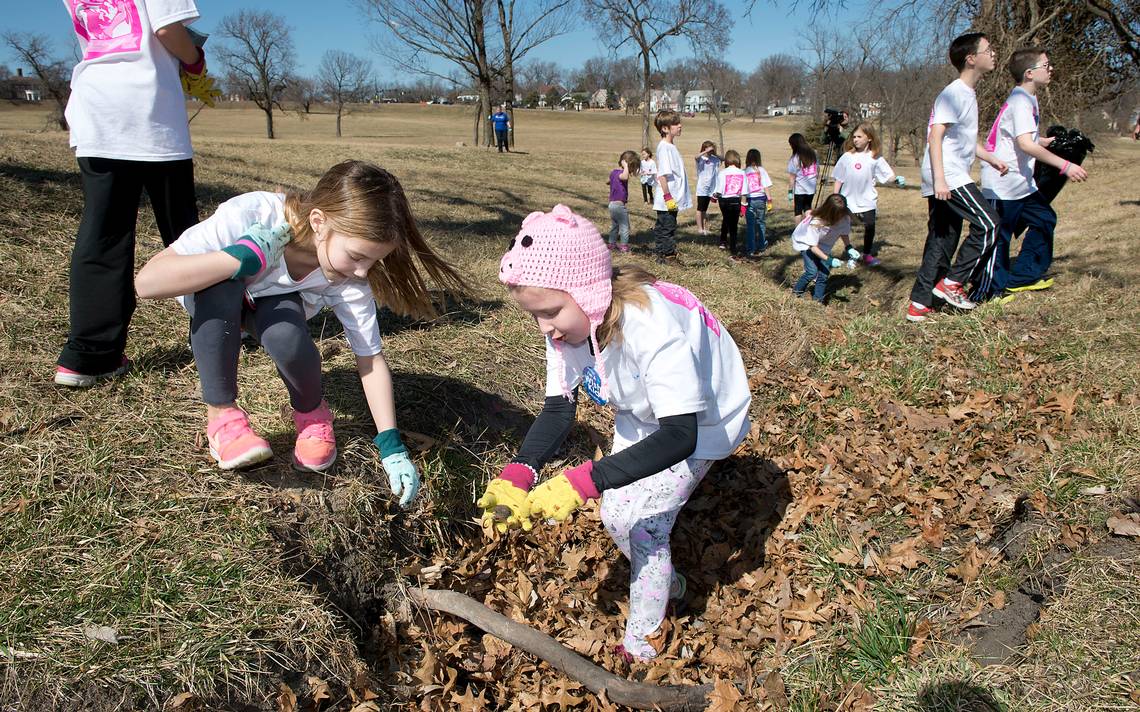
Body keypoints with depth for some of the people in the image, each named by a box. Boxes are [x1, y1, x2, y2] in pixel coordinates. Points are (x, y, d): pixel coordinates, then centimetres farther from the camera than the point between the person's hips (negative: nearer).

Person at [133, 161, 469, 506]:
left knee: (286, 338, -34)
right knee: (221, 284, -37)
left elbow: (370, 359, -21)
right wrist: (242, 258, -49)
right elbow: (147, 281, -40)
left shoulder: (351, 277, -29)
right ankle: (222, 413, -19)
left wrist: (392, 446, -28)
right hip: (214, 301, -1)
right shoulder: (249, 216, -39)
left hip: (275, 304, 1)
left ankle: (311, 412, -3)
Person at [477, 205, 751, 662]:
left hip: (699, 422, -6)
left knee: (642, 523, -10)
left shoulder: (653, 325, -42)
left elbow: (679, 437, -45)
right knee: (614, 514, 6)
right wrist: (517, 474, -33)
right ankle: (666, 583, 37)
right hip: (643, 415, 7)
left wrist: (582, 482, -52)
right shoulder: (568, 322, -19)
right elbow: (558, 409, -16)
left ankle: (641, 644, 14)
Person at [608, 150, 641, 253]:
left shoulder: (613, 172, 8)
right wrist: (626, 166, -31)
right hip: (619, 205, -9)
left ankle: (612, 244, 26)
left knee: (614, 226, 19)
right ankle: (624, 246, 7)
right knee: (624, 227, 3)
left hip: (612, 204, 9)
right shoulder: (621, 173, -19)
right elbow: (625, 177, -44)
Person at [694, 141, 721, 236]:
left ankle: (705, 227, 17)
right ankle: (699, 228, 6)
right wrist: (707, 151, -27)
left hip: (710, 188, 5)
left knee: (705, 209, 12)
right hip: (702, 188, -4)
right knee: (700, 209, 1)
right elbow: (697, 157, -28)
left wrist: (715, 154, 2)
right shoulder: (701, 159, -8)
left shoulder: (714, 159, 6)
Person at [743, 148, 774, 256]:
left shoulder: (744, 172, -5)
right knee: (761, 222, 16)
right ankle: (761, 246, 26)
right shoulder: (761, 170, -3)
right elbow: (766, 187, -4)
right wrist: (769, 200, 3)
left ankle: (750, 249, 3)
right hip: (760, 198, 1)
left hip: (749, 200, -1)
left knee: (750, 225, 3)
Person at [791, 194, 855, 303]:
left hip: (823, 244, 5)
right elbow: (813, 247, -31)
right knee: (812, 271, -17)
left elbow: (844, 233, -5)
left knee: (824, 272, -6)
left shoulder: (844, 218, -25)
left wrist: (849, 248, -20)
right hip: (805, 242, -4)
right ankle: (797, 290, 9)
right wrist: (829, 260, -39)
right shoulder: (815, 222, -39)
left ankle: (818, 299, 12)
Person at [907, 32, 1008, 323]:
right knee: (988, 225, -11)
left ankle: (919, 304, 9)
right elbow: (935, 136, -20)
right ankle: (951, 282, -3)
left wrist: (991, 158, 23)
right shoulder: (954, 94, -11)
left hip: (947, 179, 10)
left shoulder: (968, 94, 22)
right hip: (947, 177, -10)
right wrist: (939, 178, -28)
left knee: (942, 240, 8)